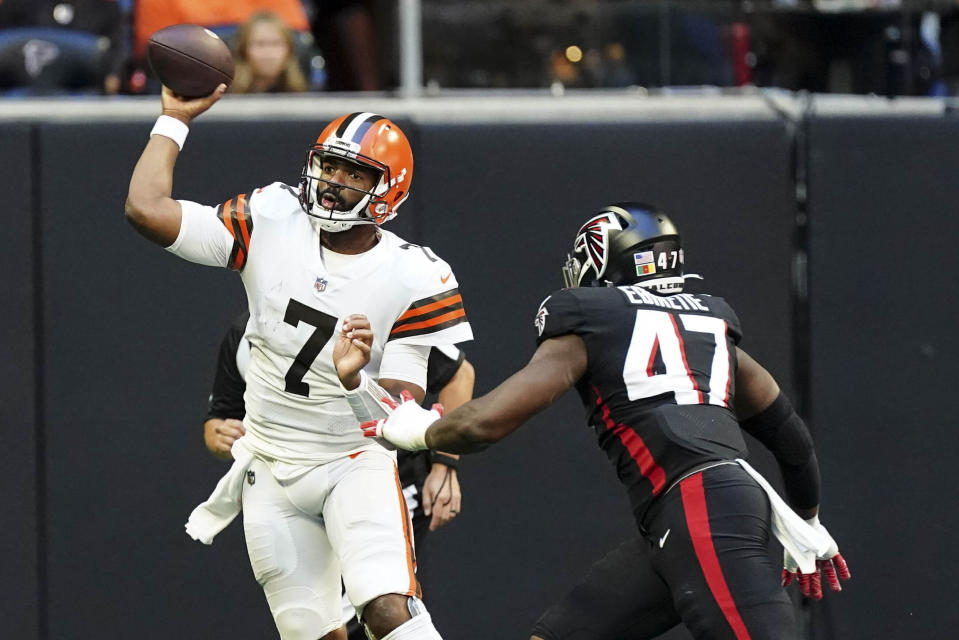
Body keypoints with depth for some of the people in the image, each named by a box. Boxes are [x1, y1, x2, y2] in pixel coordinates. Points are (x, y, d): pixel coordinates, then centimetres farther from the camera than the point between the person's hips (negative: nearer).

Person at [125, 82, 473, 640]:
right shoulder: (271, 223, -8)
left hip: (355, 464, -3)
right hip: (270, 469, 3)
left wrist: (357, 382, -40)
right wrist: (176, 120, -6)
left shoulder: (412, 279, -15)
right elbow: (146, 208, -13)